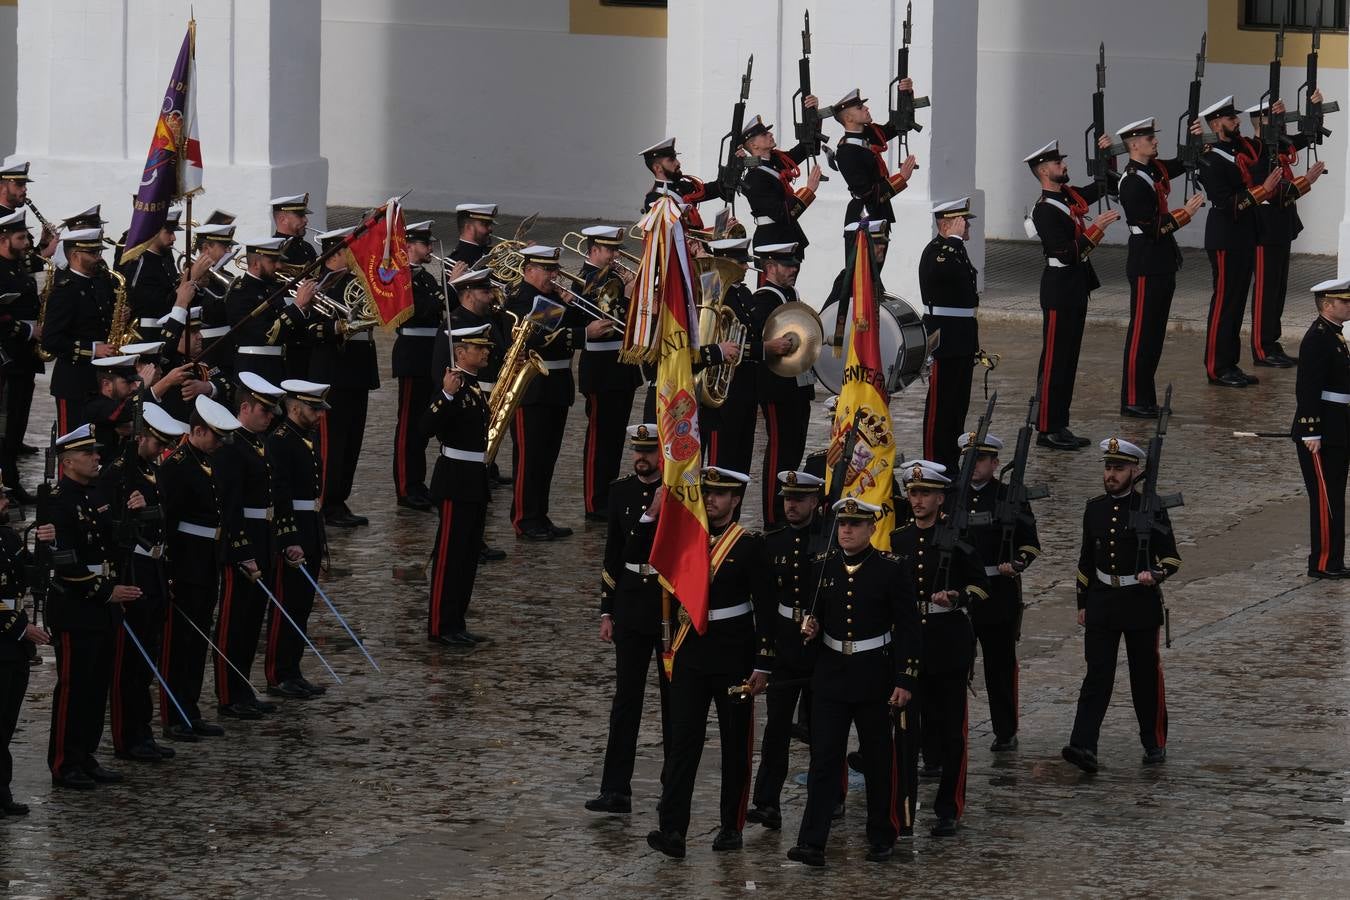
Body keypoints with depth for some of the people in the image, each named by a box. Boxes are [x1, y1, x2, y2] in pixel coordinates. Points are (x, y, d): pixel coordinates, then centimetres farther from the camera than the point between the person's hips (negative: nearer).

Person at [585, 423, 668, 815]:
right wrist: (607, 611, 8)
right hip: (632, 606, 3)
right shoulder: (621, 490, 6)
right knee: (626, 698, 1)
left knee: (674, 697, 7)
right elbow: (613, 554, 10)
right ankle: (616, 791, -1)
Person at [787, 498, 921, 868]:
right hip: (831, 674, 3)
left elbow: (908, 628, -7)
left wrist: (905, 681, -11)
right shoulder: (824, 566, 4)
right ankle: (812, 843, -8)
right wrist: (811, 625, -7)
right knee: (824, 757, -4)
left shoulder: (893, 569, -7)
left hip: (874, 678, -3)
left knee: (878, 759, 8)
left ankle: (881, 837, 21)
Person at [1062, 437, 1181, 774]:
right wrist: (1083, 603, 14)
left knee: (1146, 676, 8)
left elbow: (1171, 558, -3)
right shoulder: (1095, 509, 6)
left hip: (1141, 602, -3)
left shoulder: (1151, 509, -6)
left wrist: (1155, 574, -24)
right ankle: (1083, 747, -16)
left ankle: (1155, 743, 24)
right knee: (1097, 674, -6)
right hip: (1102, 601, 3)